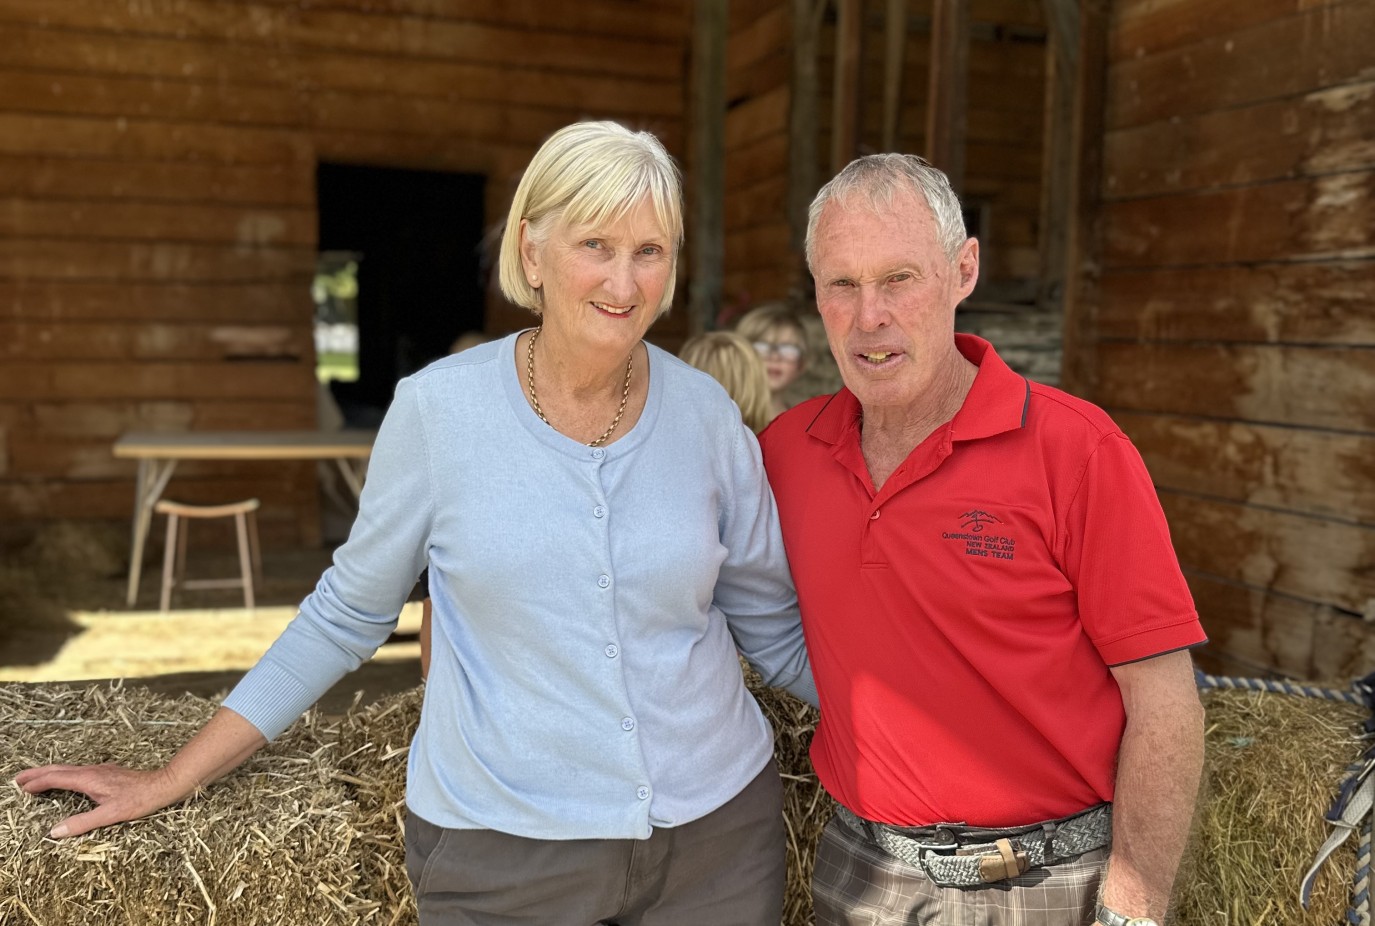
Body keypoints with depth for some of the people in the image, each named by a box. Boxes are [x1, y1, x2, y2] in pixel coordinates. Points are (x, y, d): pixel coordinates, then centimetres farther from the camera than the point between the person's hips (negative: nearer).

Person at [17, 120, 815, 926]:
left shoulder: (707, 414, -5)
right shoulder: (440, 408, -11)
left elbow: (772, 627, 5)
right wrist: (174, 780, 3)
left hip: (717, 828, 2)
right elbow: (347, 614, 0)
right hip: (502, 846, -1)